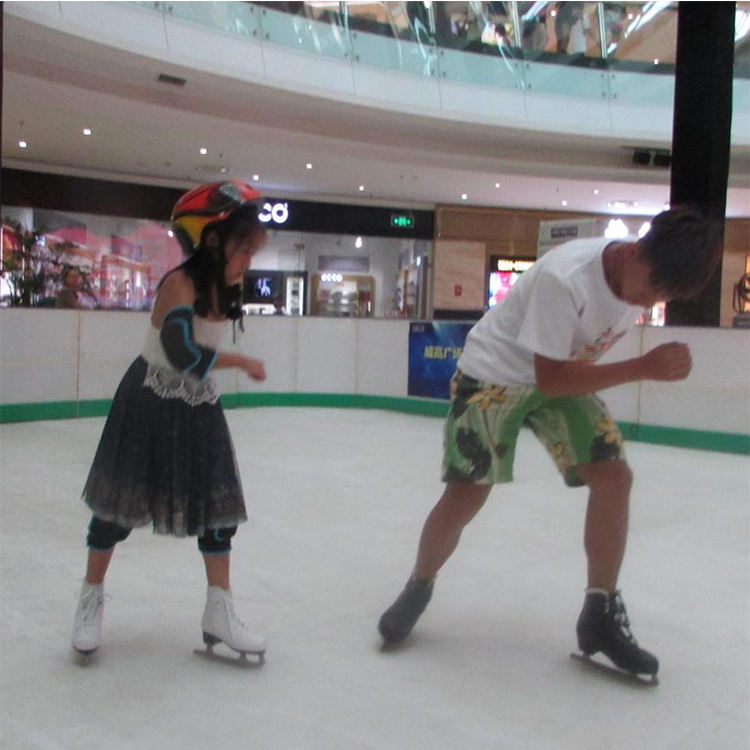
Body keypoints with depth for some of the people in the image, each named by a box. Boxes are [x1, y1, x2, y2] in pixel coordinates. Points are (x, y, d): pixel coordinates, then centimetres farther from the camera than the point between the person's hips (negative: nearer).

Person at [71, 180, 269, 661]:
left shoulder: (224, 289, -1)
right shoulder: (180, 284, -23)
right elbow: (185, 354, -32)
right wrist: (243, 363, -21)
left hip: (200, 411, 7)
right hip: (151, 407, -7)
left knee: (219, 506, 5)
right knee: (122, 503, 7)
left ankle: (220, 613, 17)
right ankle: (92, 598, 29)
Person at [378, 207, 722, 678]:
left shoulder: (650, 275, -12)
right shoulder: (565, 277, -35)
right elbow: (550, 378, -30)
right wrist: (644, 368, -34)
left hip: (565, 373, 6)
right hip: (493, 373, -6)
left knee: (613, 475, -9)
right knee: (465, 495, -6)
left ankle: (601, 616, 4)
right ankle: (419, 587, 22)